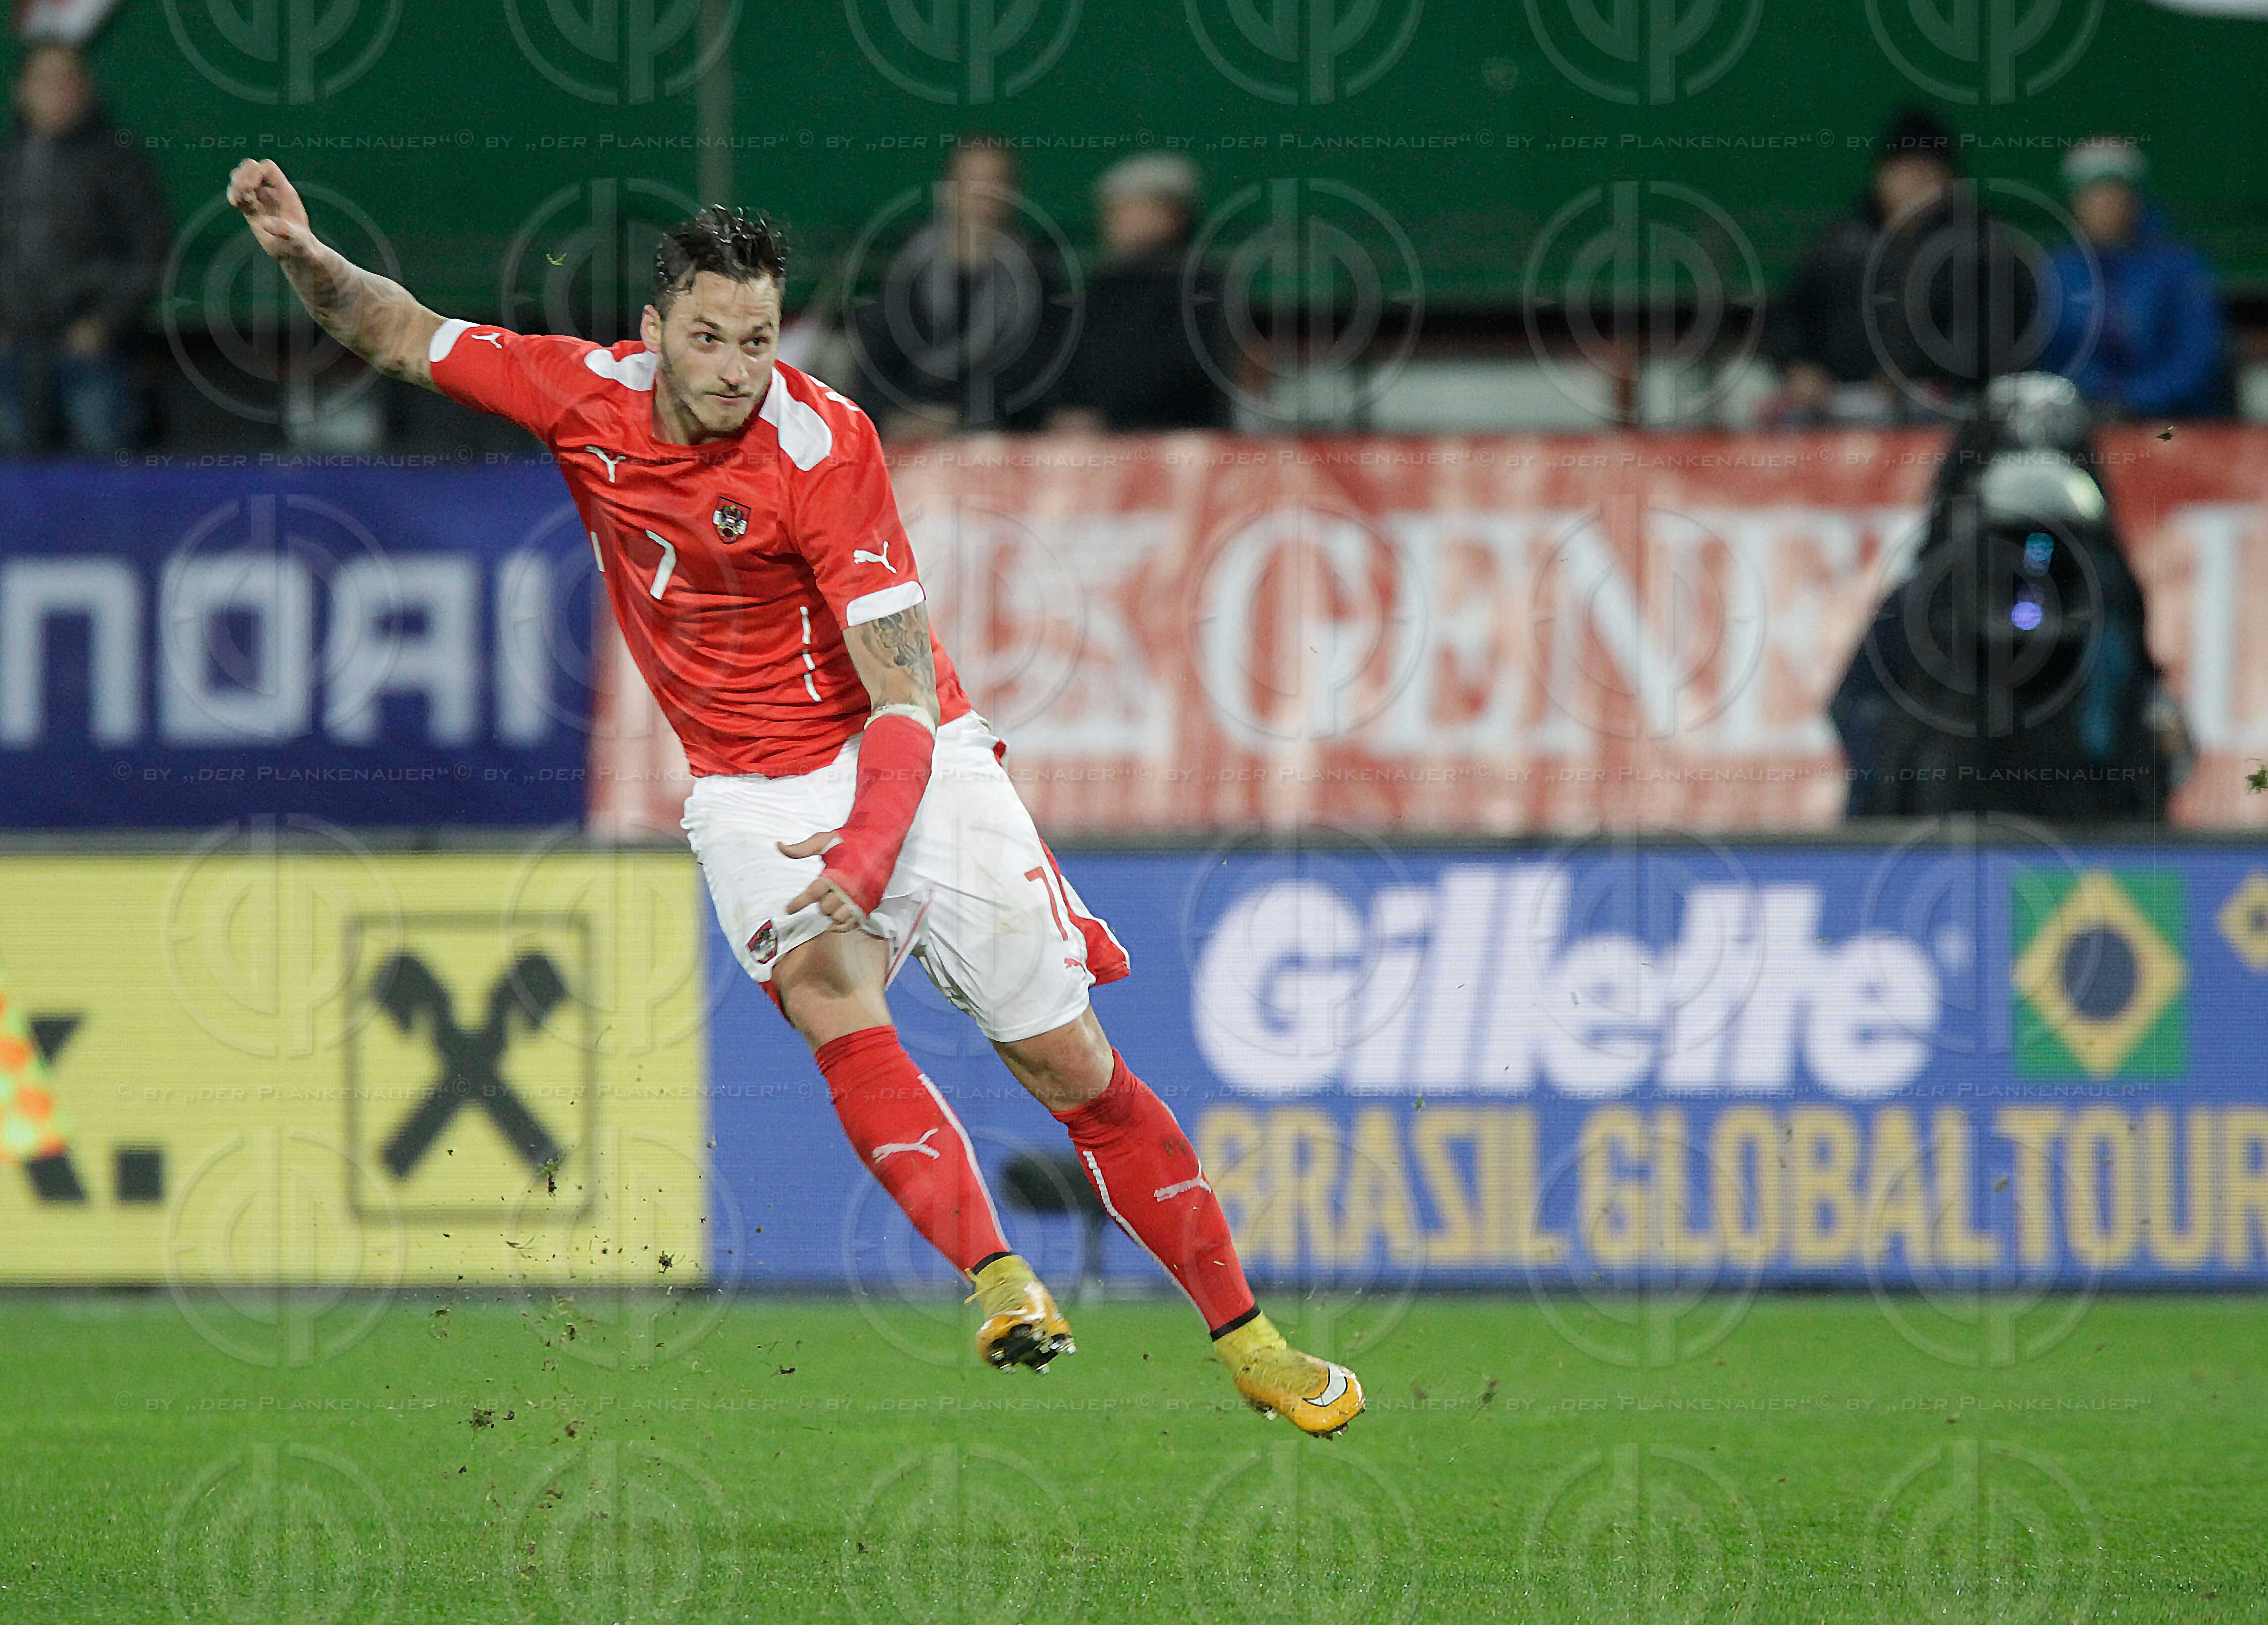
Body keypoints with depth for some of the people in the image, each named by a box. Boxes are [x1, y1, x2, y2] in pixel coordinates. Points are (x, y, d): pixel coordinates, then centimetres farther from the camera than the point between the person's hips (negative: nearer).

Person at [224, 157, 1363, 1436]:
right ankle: (999, 1283, -35)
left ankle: (1249, 1340, 10)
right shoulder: (587, 394, -7)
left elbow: (906, 686, -23)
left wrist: (870, 845, -37)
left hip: (905, 760, -2)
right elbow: (405, 336, 7)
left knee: (1068, 1059, -2)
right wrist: (302, 251, -11)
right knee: (832, 993, -29)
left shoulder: (821, 443, -21)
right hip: (751, 789, 2)